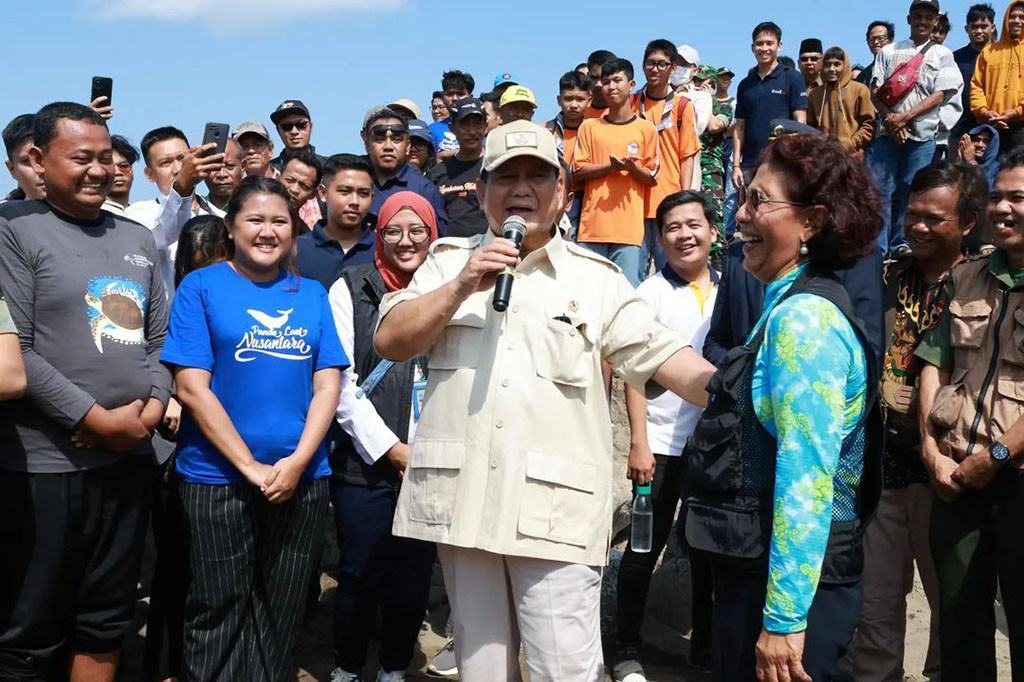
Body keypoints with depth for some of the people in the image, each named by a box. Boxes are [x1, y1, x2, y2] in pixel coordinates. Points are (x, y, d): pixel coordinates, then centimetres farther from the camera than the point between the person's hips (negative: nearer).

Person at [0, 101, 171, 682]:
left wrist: (154, 406, -4)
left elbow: (161, 339, 14)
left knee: (106, 624, 16)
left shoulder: (137, 238, 12)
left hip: (130, 458, 6)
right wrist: (97, 419, -16)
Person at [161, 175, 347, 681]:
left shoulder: (312, 294, 9)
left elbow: (328, 384, 4)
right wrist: (251, 467, -12)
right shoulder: (201, 286, -1)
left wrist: (298, 460, -10)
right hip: (218, 475, -3)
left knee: (280, 615, 12)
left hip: (302, 477, 3)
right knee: (218, 612, 6)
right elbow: (191, 386, -8)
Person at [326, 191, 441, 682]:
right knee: (361, 574, 4)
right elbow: (339, 381, -5)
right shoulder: (352, 289, 2)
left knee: (414, 574, 8)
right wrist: (390, 450, -8)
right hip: (367, 462, -2)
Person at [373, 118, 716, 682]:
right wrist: (462, 286, -11)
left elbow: (663, 357, 0)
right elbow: (389, 341, 1)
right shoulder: (449, 262, 10)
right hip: (461, 499, 2)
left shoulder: (596, 277, 6)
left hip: (555, 508, -2)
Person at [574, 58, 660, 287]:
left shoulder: (646, 129, 6)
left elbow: (651, 177, 7)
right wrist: (612, 166, -11)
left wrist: (632, 167, -14)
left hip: (629, 226, -1)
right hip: (593, 225, 1)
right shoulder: (589, 126, 9)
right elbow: (577, 171, 4)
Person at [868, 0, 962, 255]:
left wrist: (905, 117, -11)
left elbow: (940, 95, 0)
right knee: (880, 189, -6)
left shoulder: (942, 54, 10)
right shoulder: (889, 52, 14)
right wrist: (890, 118, -10)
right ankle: (877, 249, -4)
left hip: (922, 134, 0)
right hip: (887, 131, 1)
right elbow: (875, 90, 7)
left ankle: (901, 245, 9)